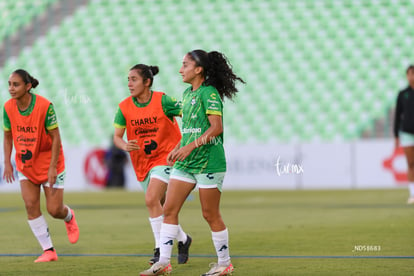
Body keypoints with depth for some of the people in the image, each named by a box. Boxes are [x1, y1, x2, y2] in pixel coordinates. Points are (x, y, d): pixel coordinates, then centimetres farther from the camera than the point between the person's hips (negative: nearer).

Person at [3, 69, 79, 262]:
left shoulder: (44, 106, -23)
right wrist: (7, 163, -3)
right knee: (31, 206, -6)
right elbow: (8, 136, 5)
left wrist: (52, 167, -20)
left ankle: (69, 217, 36)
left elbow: (56, 138, -18)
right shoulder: (8, 107, -9)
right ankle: (48, 251, 5)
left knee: (54, 210, -3)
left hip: (48, 161, -4)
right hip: (25, 163, 4)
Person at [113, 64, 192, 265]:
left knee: (151, 199, -21)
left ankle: (160, 249, -14)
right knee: (161, 206, 13)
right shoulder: (124, 107, -3)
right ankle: (182, 239, 35)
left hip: (165, 157, -5)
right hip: (142, 162, 5)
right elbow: (117, 136, -1)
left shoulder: (162, 101, -14)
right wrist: (125, 146, -23)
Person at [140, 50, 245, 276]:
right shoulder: (187, 94, 13)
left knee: (210, 214, -1)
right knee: (169, 209, 1)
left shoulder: (209, 93, -12)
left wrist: (191, 146, -25)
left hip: (208, 162, -8)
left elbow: (216, 127, -20)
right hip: (185, 163, 8)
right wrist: (179, 149, 16)